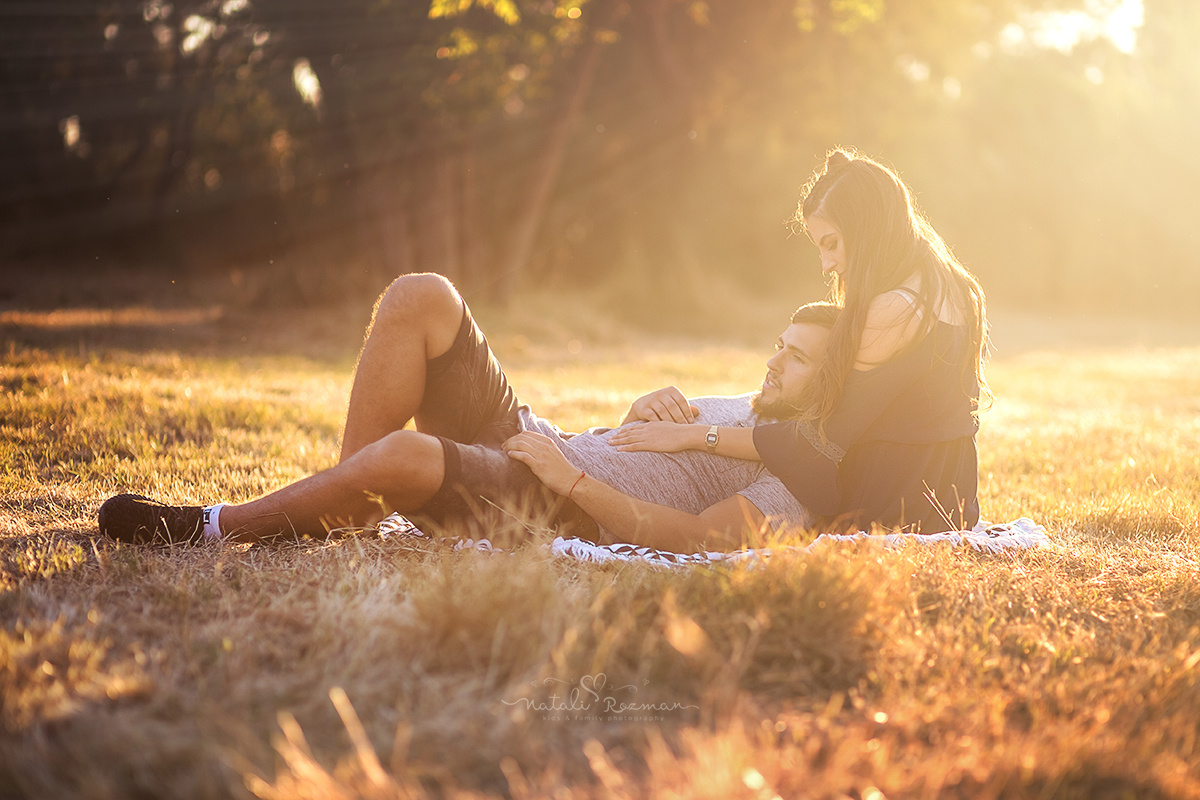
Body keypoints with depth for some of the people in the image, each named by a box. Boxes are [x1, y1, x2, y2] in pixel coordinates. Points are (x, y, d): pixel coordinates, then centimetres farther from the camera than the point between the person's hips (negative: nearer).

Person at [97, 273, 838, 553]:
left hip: (549, 507, -9)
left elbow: (705, 537, -20)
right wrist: (650, 405, 6)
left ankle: (215, 526, -13)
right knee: (420, 297, -10)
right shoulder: (744, 407, 23)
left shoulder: (798, 473, -5)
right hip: (525, 435, 9)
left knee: (405, 453, -38)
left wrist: (579, 486, -21)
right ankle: (350, 507, -7)